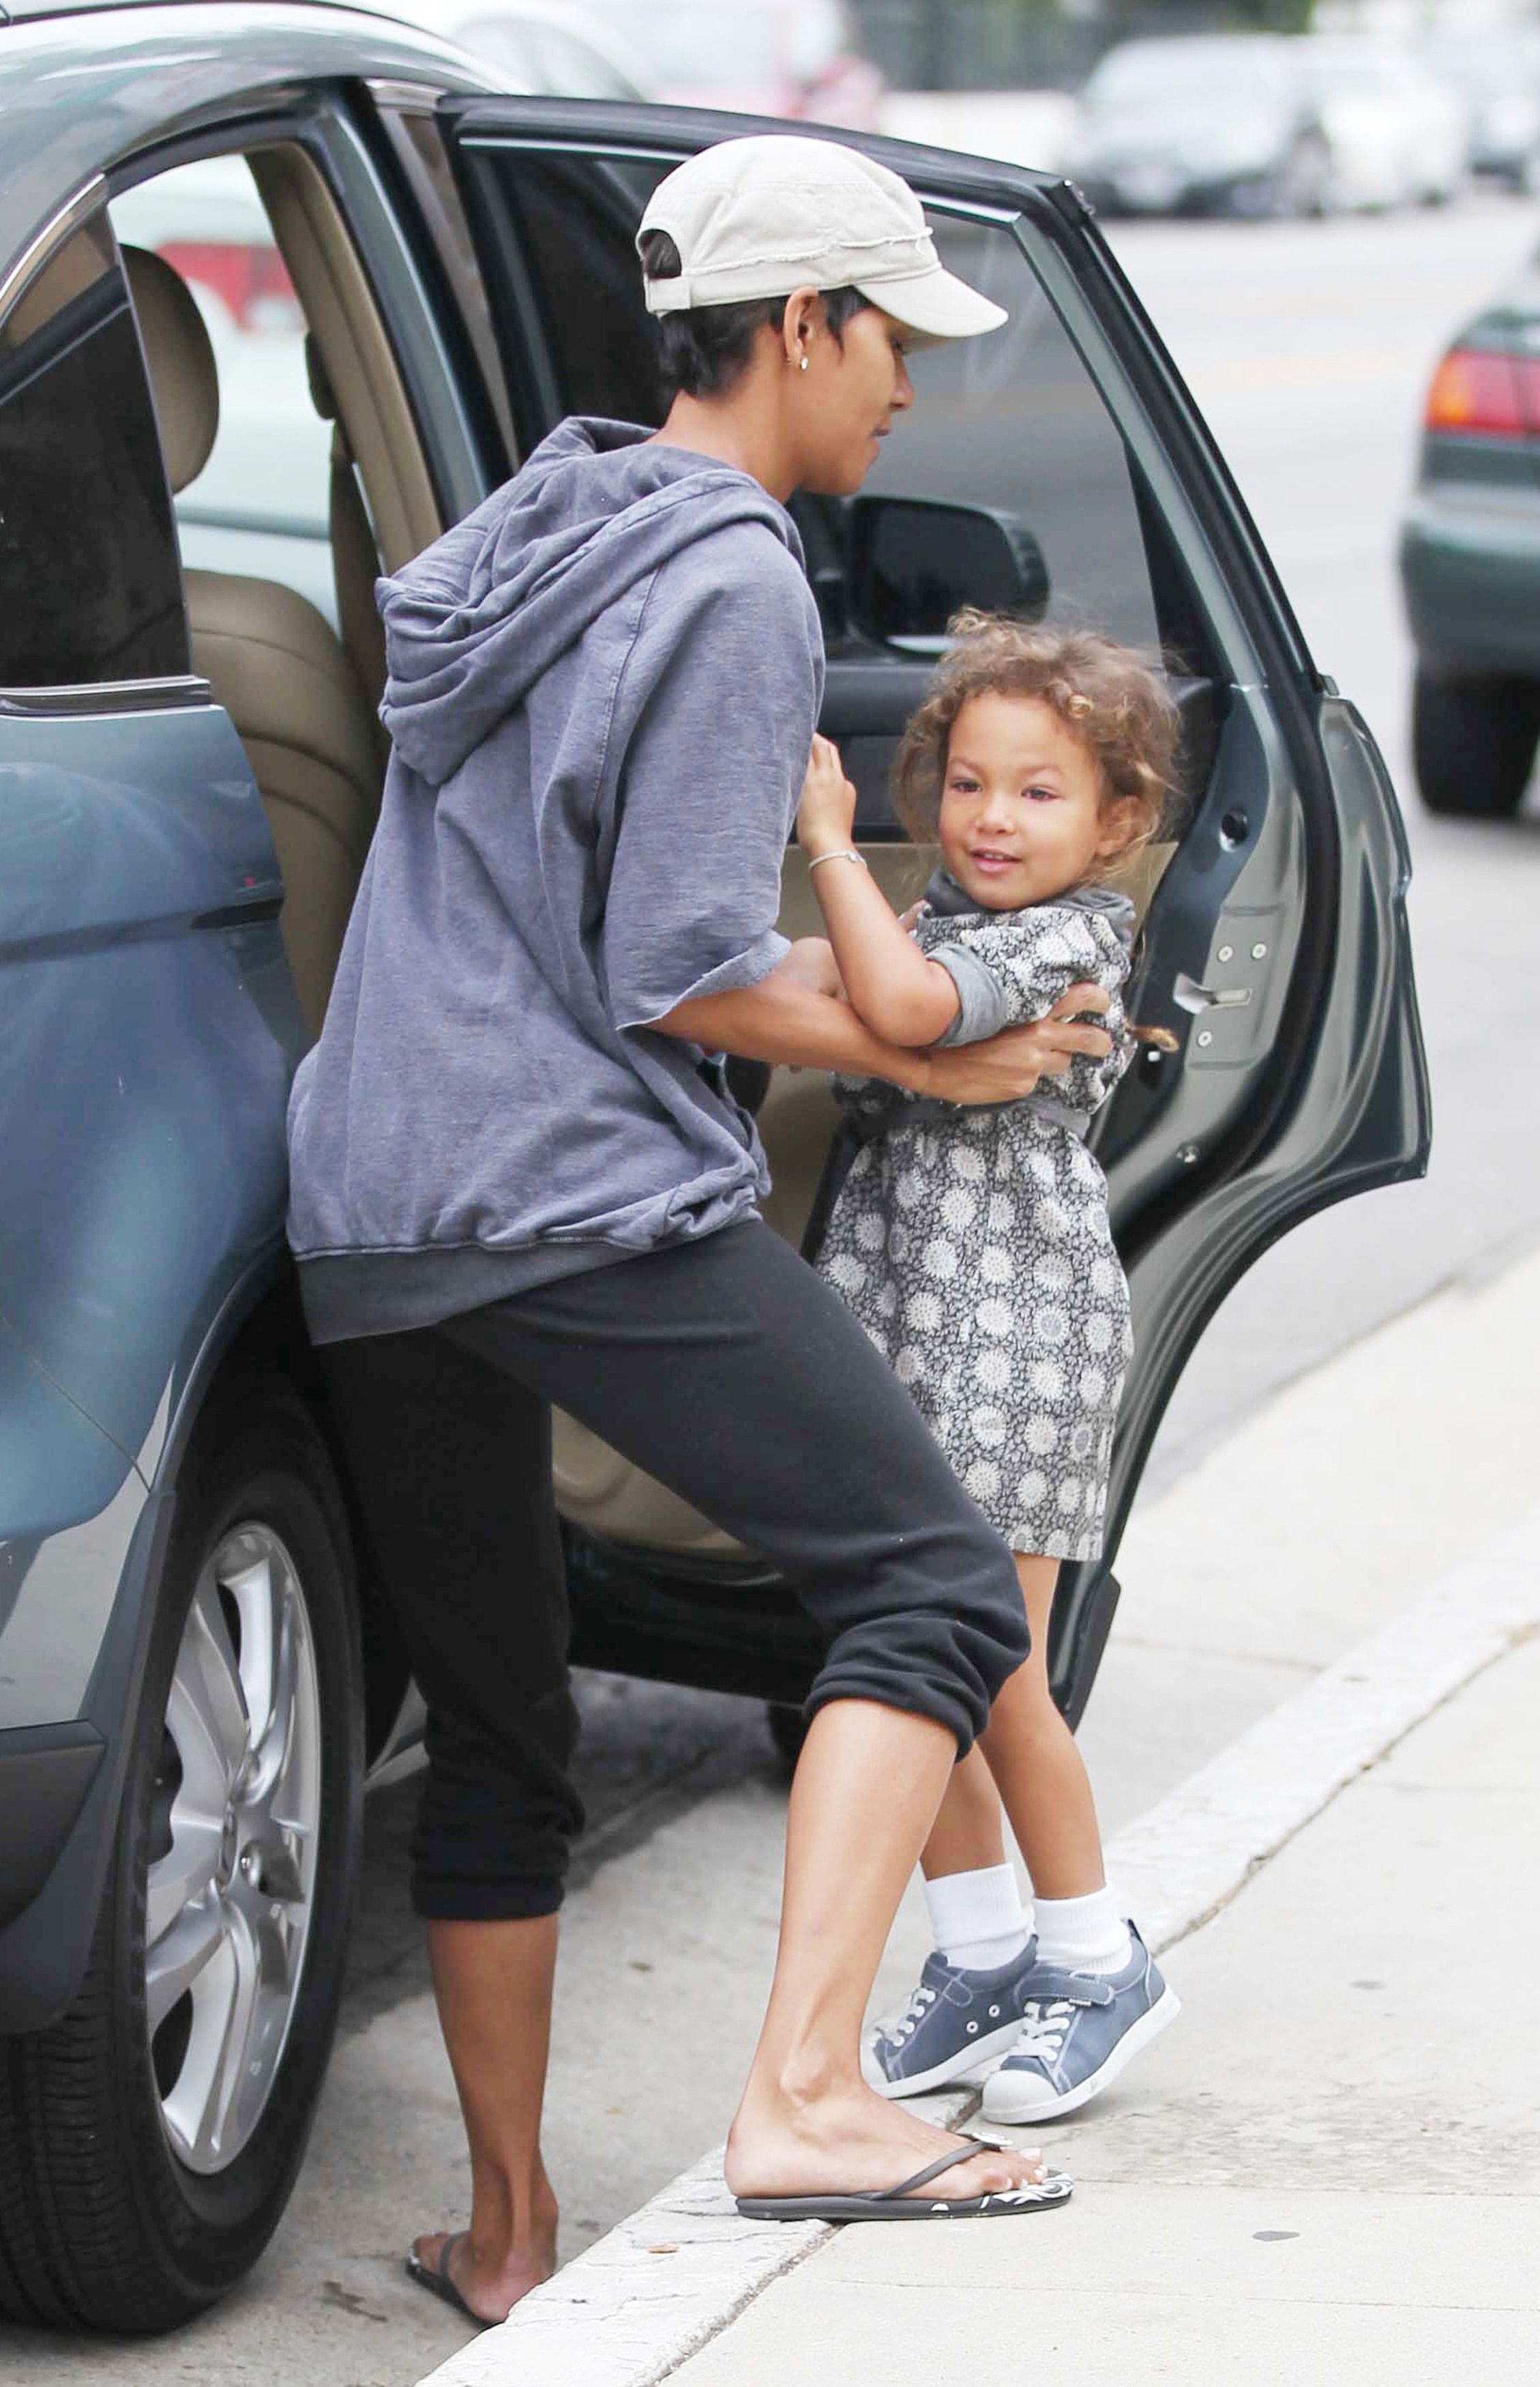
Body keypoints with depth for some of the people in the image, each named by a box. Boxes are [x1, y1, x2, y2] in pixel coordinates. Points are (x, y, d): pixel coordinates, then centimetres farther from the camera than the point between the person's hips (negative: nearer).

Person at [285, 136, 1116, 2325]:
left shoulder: (529, 542, 22)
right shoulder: (733, 583, -7)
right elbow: (684, 978, -12)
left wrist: (940, 997, 30)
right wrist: (937, 1063, 3)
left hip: (364, 1219, 9)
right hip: (590, 1203, -9)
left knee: (495, 1735, 15)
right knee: (936, 1585, -7)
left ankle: (507, 2231, 21)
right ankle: (807, 2099, -21)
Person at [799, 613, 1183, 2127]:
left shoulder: (1067, 944, -13)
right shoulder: (944, 924, 14)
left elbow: (902, 1007, -30)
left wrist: (828, 844, -22)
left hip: (1014, 1335, -8)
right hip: (893, 1322, 8)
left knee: (995, 1680, -2)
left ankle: (1097, 1966, 15)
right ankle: (983, 1963, 22)